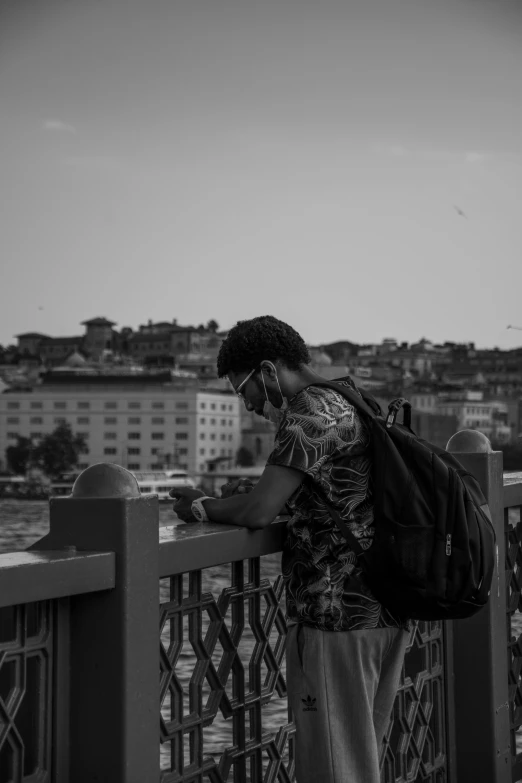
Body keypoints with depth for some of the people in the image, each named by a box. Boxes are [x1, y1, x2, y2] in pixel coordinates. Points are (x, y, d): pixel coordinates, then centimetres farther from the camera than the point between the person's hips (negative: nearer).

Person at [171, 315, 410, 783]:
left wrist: (201, 507, -1)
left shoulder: (310, 414, -14)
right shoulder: (355, 402, 17)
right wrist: (249, 495, 11)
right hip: (389, 614, 10)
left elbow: (260, 511, -20)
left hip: (337, 616, -10)